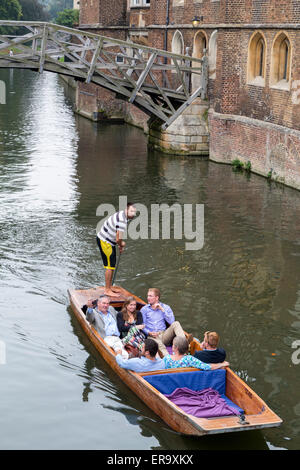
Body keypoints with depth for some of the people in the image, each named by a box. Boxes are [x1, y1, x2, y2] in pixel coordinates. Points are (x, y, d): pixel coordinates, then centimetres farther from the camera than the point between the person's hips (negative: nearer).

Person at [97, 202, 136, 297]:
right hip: (104, 241, -10)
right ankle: (107, 290, -1)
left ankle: (109, 287, 27)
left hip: (109, 241, 10)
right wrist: (121, 246, -6)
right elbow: (118, 239, -27)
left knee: (112, 265, 17)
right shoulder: (122, 220, -28)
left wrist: (121, 242, 8)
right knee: (110, 266, -7)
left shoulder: (123, 214, 4)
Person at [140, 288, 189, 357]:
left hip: (164, 335, 2)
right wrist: (149, 333, -12)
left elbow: (171, 322, 1)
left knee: (175, 324, -24)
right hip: (152, 336, -2)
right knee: (160, 345, -36)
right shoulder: (144, 309, 14)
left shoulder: (166, 307, 16)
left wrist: (162, 310, -3)